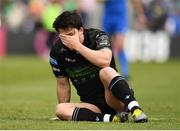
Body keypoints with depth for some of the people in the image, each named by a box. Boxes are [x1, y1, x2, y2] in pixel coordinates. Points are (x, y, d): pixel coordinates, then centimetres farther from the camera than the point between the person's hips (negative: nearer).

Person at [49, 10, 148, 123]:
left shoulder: (98, 37, -10)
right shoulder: (57, 51, -1)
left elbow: (105, 61, -31)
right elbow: (63, 84, 9)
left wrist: (77, 46, -26)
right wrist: (67, 113, 8)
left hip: (114, 100, -4)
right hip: (91, 104, 4)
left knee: (106, 71, -34)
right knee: (60, 110, -26)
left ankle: (135, 109, -45)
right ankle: (110, 118, -36)